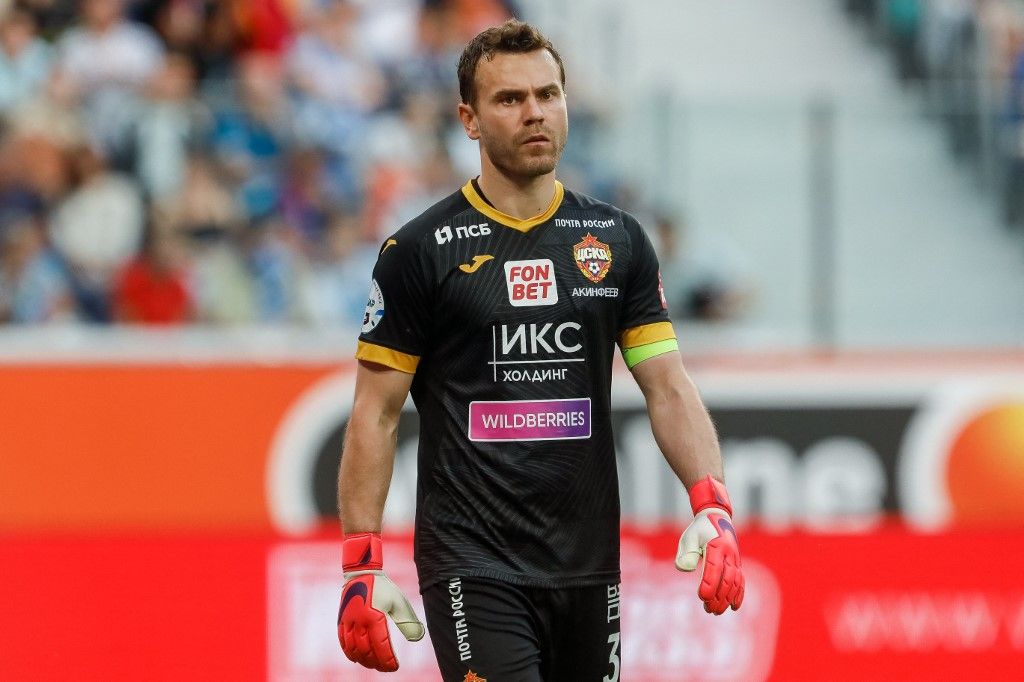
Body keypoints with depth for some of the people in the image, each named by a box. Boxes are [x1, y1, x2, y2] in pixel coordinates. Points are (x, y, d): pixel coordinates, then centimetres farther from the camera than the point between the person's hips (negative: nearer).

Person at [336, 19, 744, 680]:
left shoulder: (619, 240, 9)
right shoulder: (421, 251, -1)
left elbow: (668, 386, 6)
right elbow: (376, 413, 0)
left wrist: (712, 507, -10)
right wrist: (363, 562, -9)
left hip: (589, 568, 4)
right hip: (472, 568, -4)